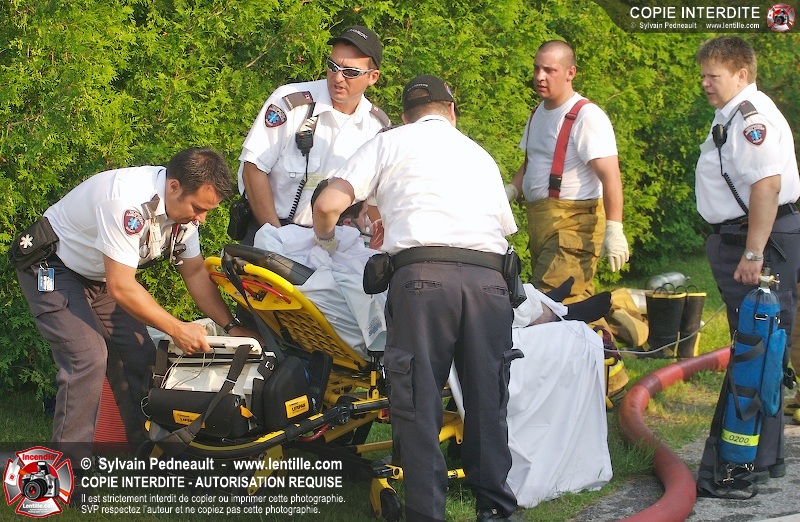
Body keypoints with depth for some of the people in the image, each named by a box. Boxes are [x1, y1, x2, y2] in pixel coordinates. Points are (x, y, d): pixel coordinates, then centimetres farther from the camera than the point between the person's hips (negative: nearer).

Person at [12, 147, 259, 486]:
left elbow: (195, 272, 0)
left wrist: (231, 326, -10)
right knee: (88, 357, -21)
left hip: (98, 275, 8)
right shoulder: (128, 200, -37)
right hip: (51, 268, -8)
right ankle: (68, 472, -15)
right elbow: (121, 288, -33)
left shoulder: (184, 204, -10)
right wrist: (177, 329, -27)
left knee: (139, 355, 0)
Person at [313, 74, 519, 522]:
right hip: (489, 278, 3)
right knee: (487, 400, 9)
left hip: (423, 275, -3)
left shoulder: (391, 143, 18)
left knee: (419, 401, -1)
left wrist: (327, 241, 29)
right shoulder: (481, 155, 30)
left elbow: (328, 205, 9)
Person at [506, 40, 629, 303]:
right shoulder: (538, 114, 16)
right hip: (540, 222, 9)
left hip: (573, 224, -9)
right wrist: (511, 190, 10)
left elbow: (610, 176, -18)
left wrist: (614, 229, -26)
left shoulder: (587, 116, -12)